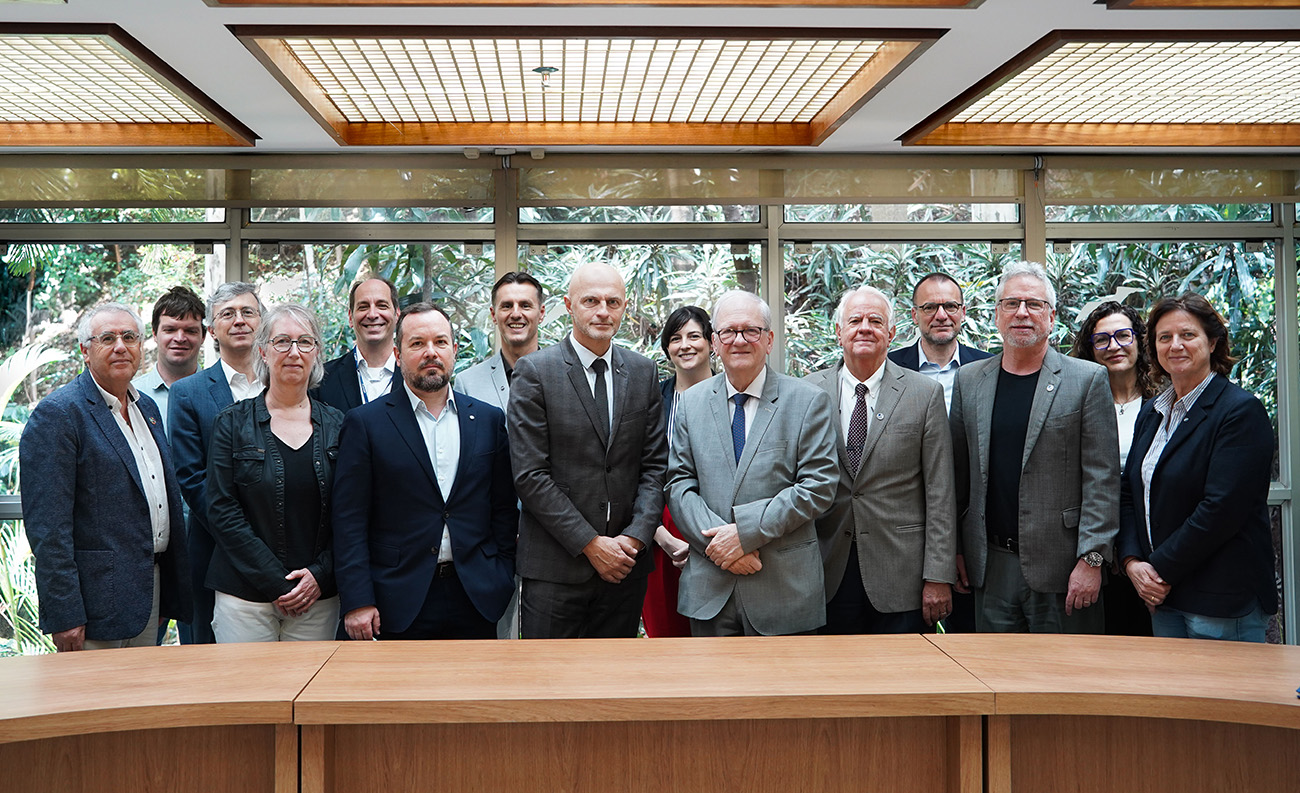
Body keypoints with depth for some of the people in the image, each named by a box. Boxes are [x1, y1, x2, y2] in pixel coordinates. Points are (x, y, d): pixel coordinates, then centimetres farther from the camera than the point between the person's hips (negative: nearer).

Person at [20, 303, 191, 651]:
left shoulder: (147, 408, 14)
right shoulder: (58, 414, -11)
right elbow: (47, 527, -16)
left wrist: (171, 596, 16)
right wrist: (63, 615, -20)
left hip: (150, 591, 8)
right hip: (97, 600, -7)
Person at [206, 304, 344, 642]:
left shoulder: (336, 426, 8)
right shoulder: (232, 423, 2)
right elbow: (222, 511, -5)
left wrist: (320, 575, -9)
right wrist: (276, 582, -11)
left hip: (318, 598, 2)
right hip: (244, 598, -2)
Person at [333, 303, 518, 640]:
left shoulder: (489, 419, 9)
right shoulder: (365, 423, -1)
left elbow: (504, 508, 11)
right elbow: (350, 520, -4)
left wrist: (501, 580, 3)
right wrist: (357, 601, -10)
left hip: (476, 599, 3)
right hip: (397, 606, -2)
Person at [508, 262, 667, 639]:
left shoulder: (643, 372, 8)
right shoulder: (534, 371, -6)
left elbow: (655, 464, 7)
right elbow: (530, 475, -10)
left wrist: (635, 537, -6)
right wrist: (590, 544, -12)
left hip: (626, 564, 4)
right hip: (554, 567, -4)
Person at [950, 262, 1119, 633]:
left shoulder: (1088, 379, -1)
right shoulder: (968, 380, 10)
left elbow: (1102, 479, -5)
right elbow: (958, 473, 12)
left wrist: (1091, 560, -11)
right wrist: (953, 548, 7)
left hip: (1060, 568, -3)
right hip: (990, 567, 3)